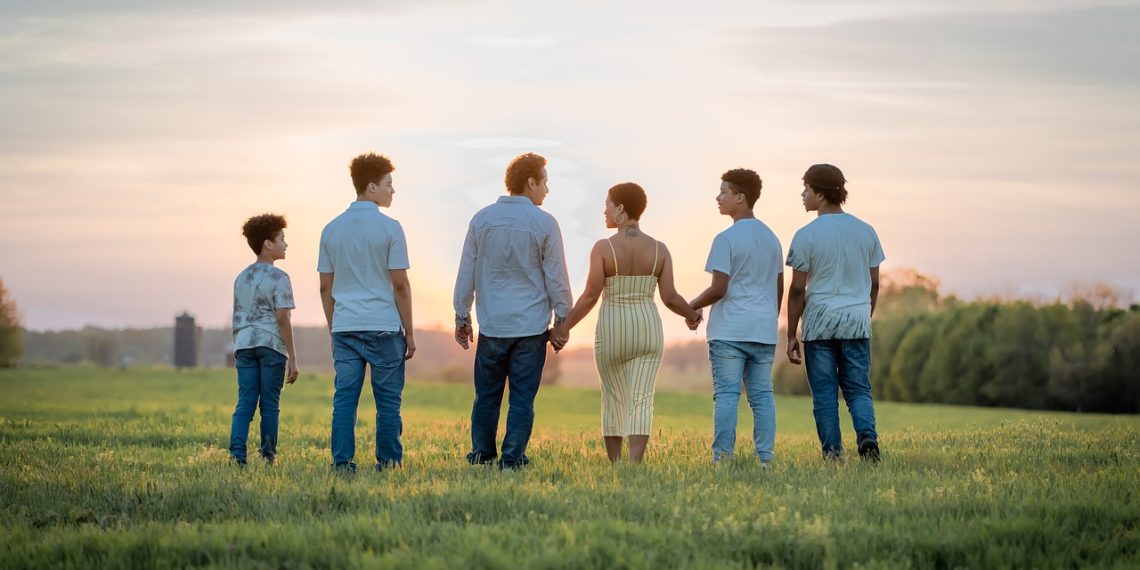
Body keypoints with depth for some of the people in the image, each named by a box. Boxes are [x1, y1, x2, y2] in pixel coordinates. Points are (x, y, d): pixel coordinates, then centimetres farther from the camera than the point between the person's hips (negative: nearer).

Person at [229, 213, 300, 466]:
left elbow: (237, 319, 17)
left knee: (245, 403, 2)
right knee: (269, 404, 3)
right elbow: (282, 319, -10)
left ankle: (237, 452, -11)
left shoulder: (241, 277, 15)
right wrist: (292, 358, -8)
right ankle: (268, 455, 9)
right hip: (271, 344, -5)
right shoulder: (279, 278, -5)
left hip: (245, 344, 5)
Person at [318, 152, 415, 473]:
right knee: (387, 399, 4)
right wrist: (409, 332, 0)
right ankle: (388, 463, 7)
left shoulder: (332, 229, 8)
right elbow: (400, 285, -7)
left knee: (344, 399, 3)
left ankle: (342, 463, -1)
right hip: (383, 326, -4)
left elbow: (326, 287, 10)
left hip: (344, 327, 4)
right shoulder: (389, 228, -6)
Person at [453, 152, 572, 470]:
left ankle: (481, 456, 16)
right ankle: (512, 459, 3)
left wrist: (462, 317, 16)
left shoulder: (481, 220, 3)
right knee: (522, 397, 3)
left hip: (492, 325, 3)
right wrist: (563, 321, 8)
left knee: (487, 395, 12)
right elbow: (557, 279, -3)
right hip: (531, 325, -3)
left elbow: (466, 275, 7)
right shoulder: (544, 224, -6)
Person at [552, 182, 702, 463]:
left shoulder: (603, 247, -11)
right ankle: (634, 465, -21)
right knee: (641, 403, -3)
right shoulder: (659, 249, -2)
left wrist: (564, 327, -3)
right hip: (648, 332, 2)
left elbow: (590, 296, -13)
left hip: (611, 334, -2)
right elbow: (670, 297, -3)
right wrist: (692, 314, 18)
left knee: (613, 400, 15)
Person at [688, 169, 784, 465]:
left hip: (729, 330, -6)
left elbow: (718, 288, -13)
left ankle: (723, 457, -9)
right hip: (764, 330, 6)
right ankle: (765, 457, 3)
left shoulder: (726, 239, -10)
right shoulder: (771, 238, 14)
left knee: (727, 394, -6)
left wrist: (691, 307, 2)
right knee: (762, 394, 6)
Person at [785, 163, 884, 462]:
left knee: (824, 393, 3)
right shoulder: (866, 232, 6)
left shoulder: (806, 235, -6)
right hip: (857, 320, 3)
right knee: (858, 389, 8)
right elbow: (874, 284, 11)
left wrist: (791, 336, 0)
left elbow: (797, 290, -6)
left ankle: (833, 452, 0)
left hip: (819, 323, -3)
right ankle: (867, 436, -15)